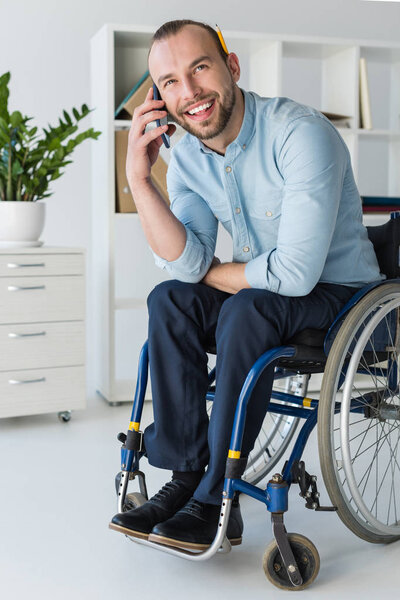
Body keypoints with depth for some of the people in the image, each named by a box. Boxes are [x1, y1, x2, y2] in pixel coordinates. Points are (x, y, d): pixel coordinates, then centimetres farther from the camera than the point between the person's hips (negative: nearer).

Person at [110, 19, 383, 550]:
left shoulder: (300, 133, -23)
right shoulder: (186, 158, -2)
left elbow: (296, 273, -28)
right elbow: (187, 265, -13)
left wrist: (210, 272, -12)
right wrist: (138, 178, -21)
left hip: (340, 294, -6)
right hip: (264, 293, 6)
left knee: (249, 308, -32)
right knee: (168, 301, -16)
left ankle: (217, 501, -22)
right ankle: (186, 476, -12)